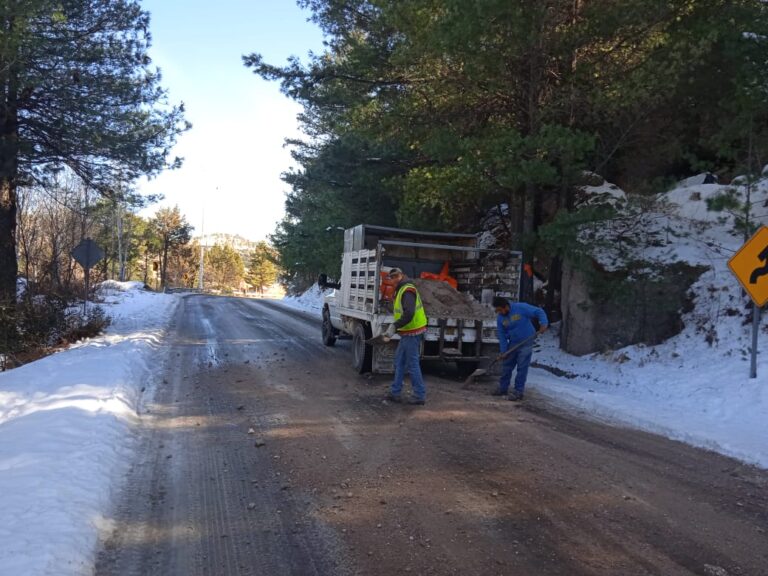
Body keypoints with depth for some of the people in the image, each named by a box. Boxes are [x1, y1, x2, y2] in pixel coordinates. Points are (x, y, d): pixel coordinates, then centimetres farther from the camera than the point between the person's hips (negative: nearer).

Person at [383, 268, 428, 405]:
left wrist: (394, 326, -27)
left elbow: (408, 314, -28)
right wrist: (394, 326, 19)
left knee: (412, 364, -4)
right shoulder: (401, 290, 16)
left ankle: (419, 395, 4)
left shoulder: (407, 290, -16)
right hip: (407, 333, 11)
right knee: (399, 361, 14)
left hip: (412, 333, -11)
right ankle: (395, 392, 20)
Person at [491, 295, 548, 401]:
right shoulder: (500, 317, -3)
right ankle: (503, 388, 25)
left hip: (526, 343, -5)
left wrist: (543, 323, -29)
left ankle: (518, 392, 2)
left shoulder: (521, 308, -18)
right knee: (506, 366, 11)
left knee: (522, 368, -4)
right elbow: (501, 335, 0)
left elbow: (539, 312, -13)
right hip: (513, 344, 5)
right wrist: (503, 351, -5)